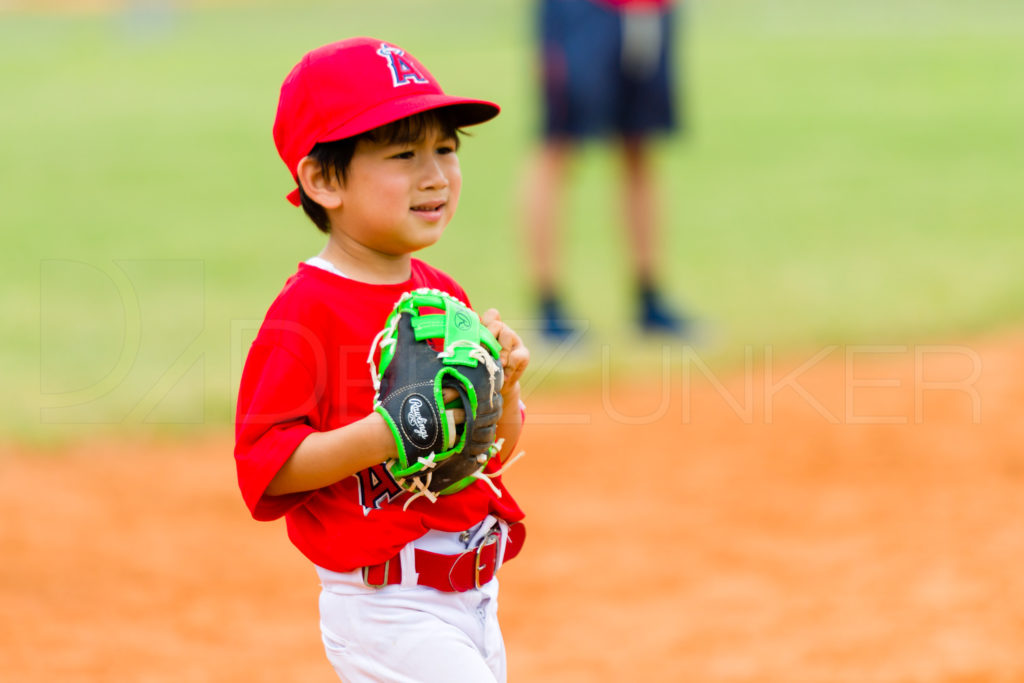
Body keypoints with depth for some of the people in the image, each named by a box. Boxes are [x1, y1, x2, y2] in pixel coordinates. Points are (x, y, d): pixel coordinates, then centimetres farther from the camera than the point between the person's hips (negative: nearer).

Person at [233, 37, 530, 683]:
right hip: (386, 609, -8)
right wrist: (383, 435, -28)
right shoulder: (306, 311, -14)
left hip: (474, 600, 8)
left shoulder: (444, 296, 10)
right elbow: (264, 465, -19)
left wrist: (502, 385, -3)